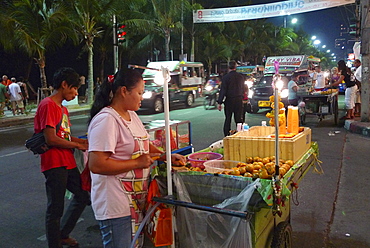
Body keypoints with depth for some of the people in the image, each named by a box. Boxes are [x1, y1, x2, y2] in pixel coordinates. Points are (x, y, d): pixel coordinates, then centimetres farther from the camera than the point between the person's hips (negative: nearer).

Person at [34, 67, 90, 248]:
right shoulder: (48, 105, -13)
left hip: (68, 164, 10)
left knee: (82, 196, 20)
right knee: (55, 209, 2)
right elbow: (51, 139, -20)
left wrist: (84, 141, 3)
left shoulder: (62, 109, 17)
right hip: (54, 165, -10)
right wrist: (78, 145, -9)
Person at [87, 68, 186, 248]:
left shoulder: (132, 115, 9)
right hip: (116, 206, -9)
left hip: (136, 201, 9)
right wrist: (137, 162, -21)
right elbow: (96, 165, -26)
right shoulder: (106, 119, -20)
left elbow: (143, 144, 22)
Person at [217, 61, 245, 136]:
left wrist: (220, 103, -9)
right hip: (239, 100, 3)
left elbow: (223, 90, -10)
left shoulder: (226, 77, -8)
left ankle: (226, 135, 5)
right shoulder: (241, 76, 5)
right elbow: (243, 90, 13)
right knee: (239, 119, 6)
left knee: (227, 120, 4)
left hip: (229, 100, -3)